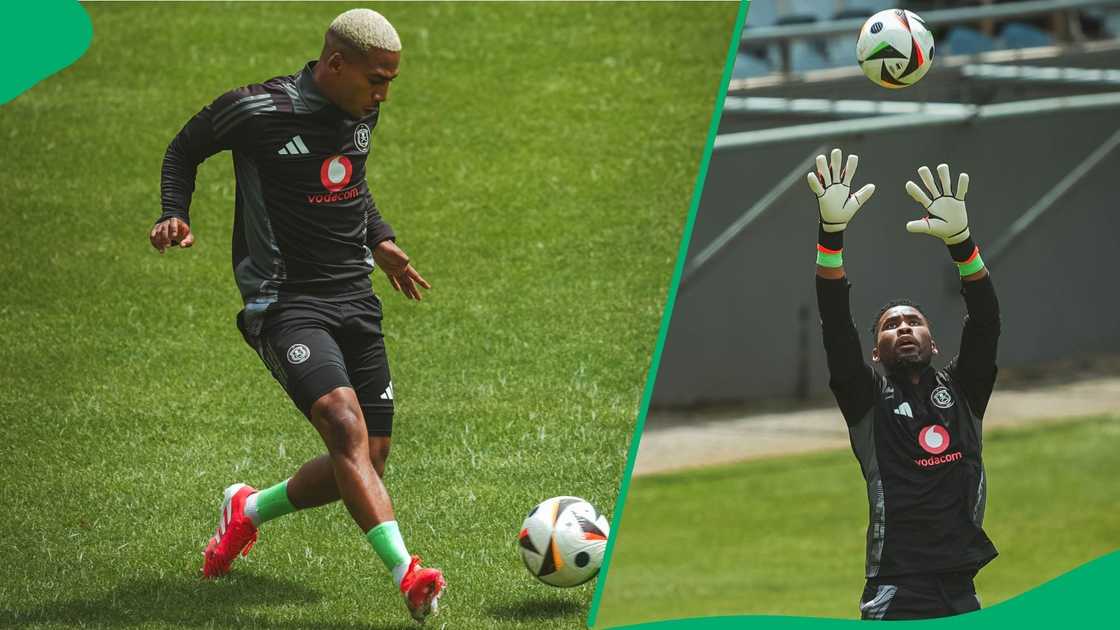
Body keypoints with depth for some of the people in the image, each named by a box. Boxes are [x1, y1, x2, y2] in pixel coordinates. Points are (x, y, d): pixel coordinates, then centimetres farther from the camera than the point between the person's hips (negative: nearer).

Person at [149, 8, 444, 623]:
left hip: (355, 298, 7)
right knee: (345, 427, -28)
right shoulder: (255, 110, -11)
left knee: (365, 466, 5)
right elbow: (183, 151, 6)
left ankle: (248, 509, 32)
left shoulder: (361, 112, 8)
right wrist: (175, 214, -9)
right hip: (285, 302, -7)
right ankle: (408, 575, -37)